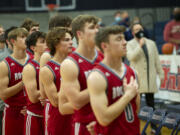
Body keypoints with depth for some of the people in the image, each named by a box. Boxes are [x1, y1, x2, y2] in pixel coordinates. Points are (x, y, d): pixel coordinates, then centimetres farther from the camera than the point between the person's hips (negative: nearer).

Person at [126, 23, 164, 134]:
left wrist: (161, 73, 9)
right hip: (137, 78, -3)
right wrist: (140, 46, -18)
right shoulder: (130, 44, 0)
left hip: (150, 78, 3)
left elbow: (157, 59, 11)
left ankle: (153, 126, 15)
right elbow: (131, 57, -18)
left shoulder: (151, 43, 10)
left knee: (151, 103, 8)